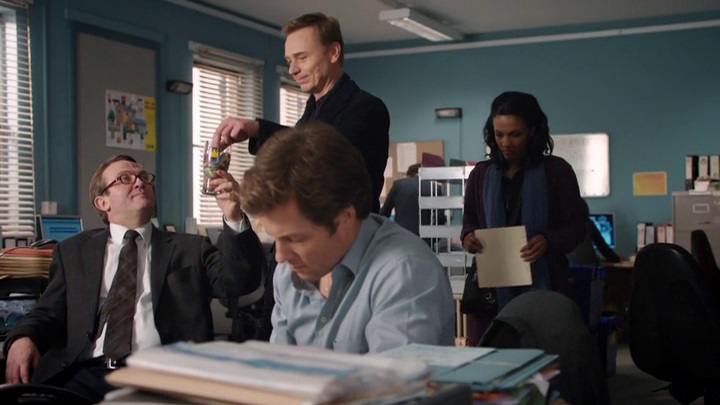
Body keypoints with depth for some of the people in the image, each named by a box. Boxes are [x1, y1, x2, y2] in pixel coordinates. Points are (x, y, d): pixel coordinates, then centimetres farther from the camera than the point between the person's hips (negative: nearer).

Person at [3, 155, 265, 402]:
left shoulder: (190, 249, 16)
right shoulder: (74, 251, 21)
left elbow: (238, 282, 2)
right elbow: (48, 313, 18)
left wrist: (234, 219, -13)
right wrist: (23, 338, -6)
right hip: (88, 373, 1)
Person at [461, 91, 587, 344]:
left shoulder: (557, 171, 0)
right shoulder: (481, 175, 9)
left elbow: (577, 226, 1)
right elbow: (469, 222, 17)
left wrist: (548, 240, -18)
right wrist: (467, 236, -6)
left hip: (543, 285, -2)